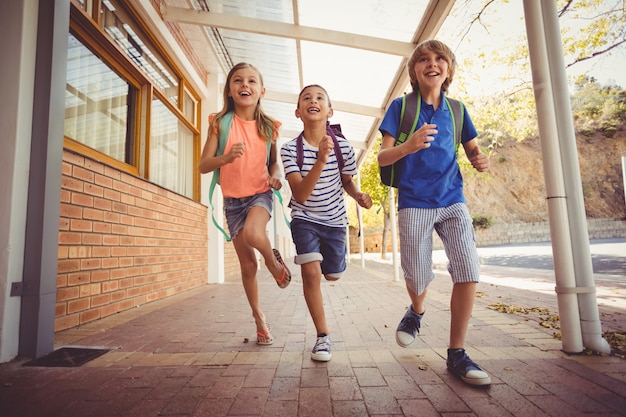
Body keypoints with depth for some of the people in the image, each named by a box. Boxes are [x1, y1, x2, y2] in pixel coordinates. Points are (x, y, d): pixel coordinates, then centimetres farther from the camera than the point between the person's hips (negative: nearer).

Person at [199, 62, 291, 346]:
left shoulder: (268, 126, -1)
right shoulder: (220, 123, -4)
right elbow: (203, 165, -8)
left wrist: (275, 176, -11)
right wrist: (227, 157, -28)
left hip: (260, 193, -1)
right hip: (233, 198, 1)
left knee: (253, 233, -35)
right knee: (247, 265, 7)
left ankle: (274, 262, 0)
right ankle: (259, 318, 27)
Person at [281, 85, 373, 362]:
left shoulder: (343, 147, -10)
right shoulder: (290, 149, -16)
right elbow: (300, 195, -26)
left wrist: (359, 196, -15)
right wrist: (321, 160, -39)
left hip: (334, 219, 2)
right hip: (304, 219, -2)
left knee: (333, 276, 12)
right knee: (311, 272, -19)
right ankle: (323, 335, 1)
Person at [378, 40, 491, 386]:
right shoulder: (401, 106, 2)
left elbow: (473, 152, 18)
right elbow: (382, 158, -5)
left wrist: (481, 161, -7)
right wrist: (407, 147, -27)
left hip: (453, 202, 3)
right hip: (414, 204, -3)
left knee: (469, 272, -11)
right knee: (418, 281, 2)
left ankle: (456, 354, 6)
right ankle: (417, 311, 40)